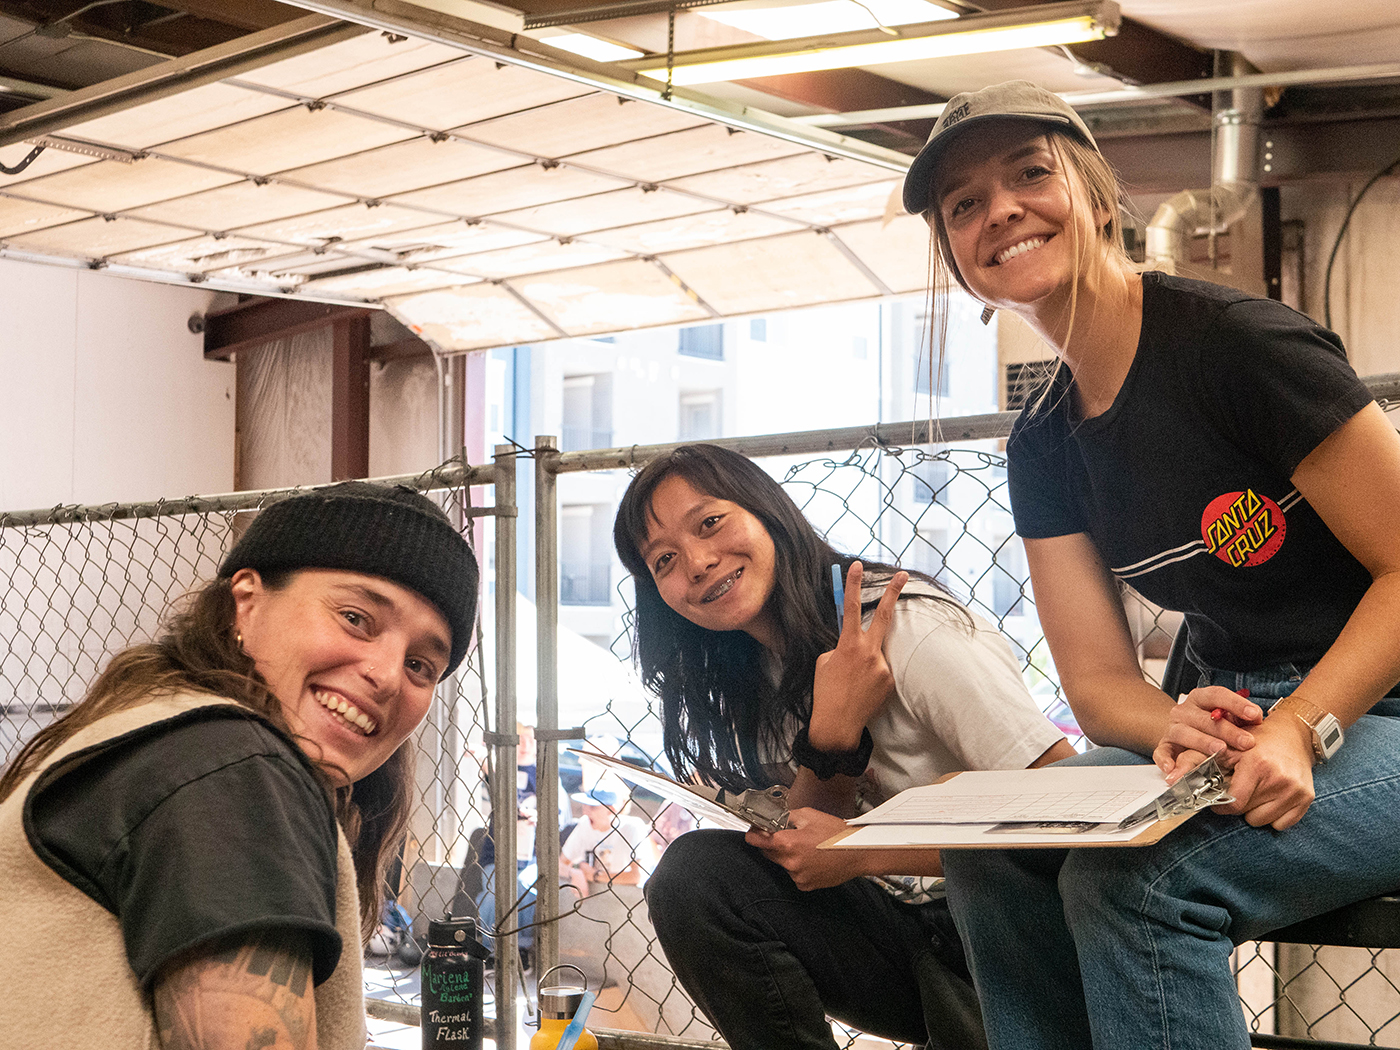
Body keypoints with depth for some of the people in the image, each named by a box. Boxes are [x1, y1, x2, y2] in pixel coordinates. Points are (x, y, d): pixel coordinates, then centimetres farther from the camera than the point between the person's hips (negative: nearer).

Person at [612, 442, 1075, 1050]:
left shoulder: (910, 631, -18)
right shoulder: (752, 678, 5)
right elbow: (800, 853, -2)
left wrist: (863, 852, -21)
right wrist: (831, 733, -21)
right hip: (907, 928, 6)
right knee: (692, 872, -16)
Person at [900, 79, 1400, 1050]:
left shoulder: (1234, 341, -16)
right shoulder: (1043, 446, 7)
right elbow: (1100, 680, 3)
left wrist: (1301, 730, -29)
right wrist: (1177, 728, -20)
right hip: (1237, 723, 6)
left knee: (1133, 874, -30)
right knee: (992, 847, -16)